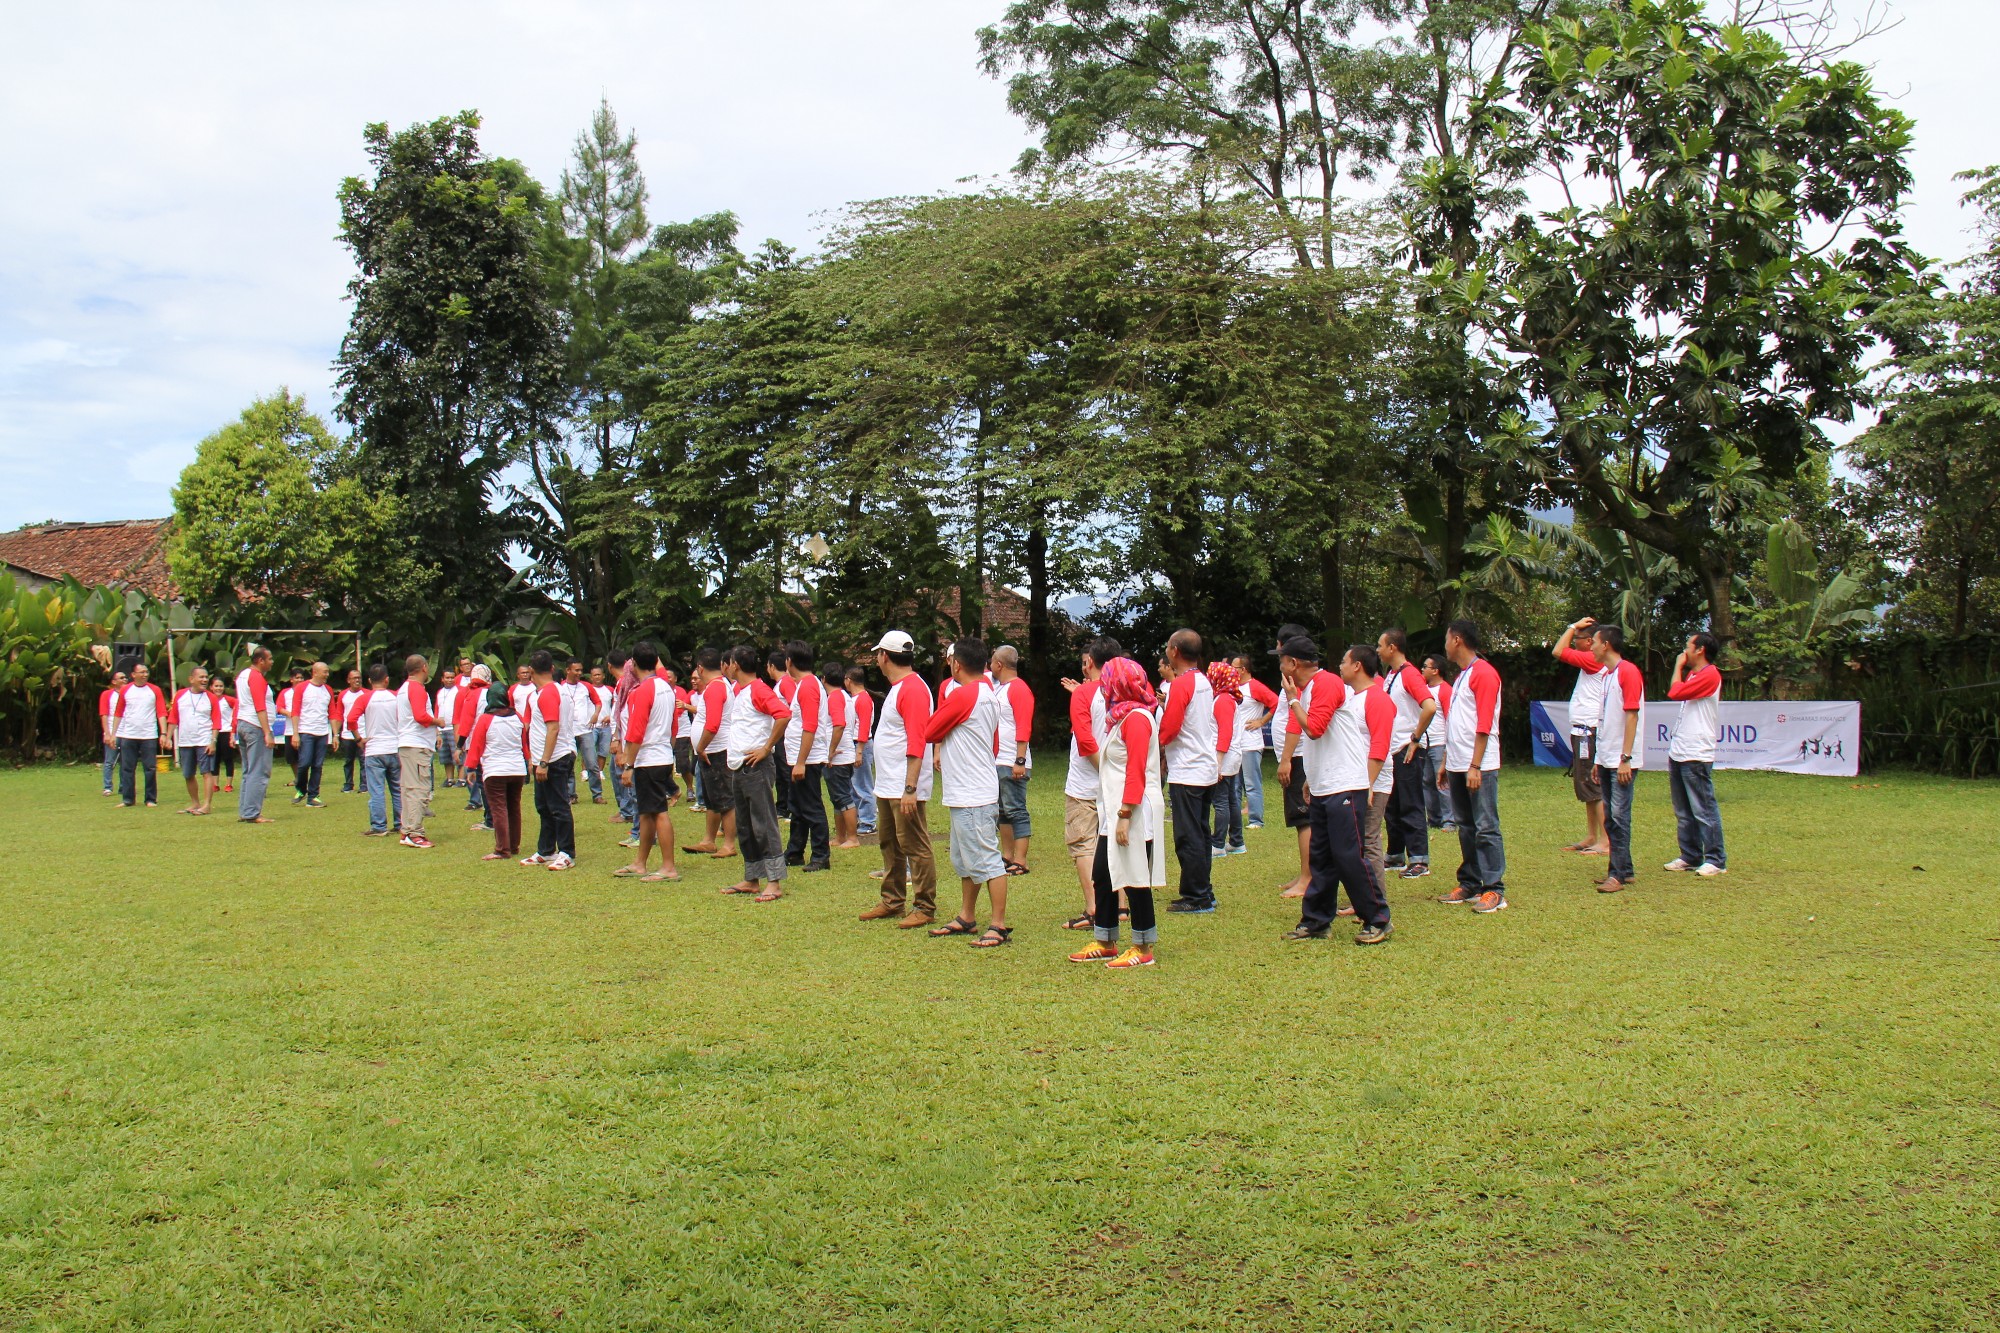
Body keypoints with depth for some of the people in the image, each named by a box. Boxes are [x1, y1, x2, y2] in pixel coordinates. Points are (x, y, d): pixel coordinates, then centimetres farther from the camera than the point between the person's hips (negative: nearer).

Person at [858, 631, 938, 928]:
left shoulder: (913, 689, -15)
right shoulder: (897, 688, 17)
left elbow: (916, 743, -22)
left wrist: (910, 788, -27)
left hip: (904, 789, -11)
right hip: (886, 786, 11)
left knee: (915, 847, -5)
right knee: (889, 844, 16)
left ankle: (924, 908, 0)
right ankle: (893, 901, 26)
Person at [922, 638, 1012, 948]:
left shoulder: (962, 695, -17)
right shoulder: (988, 693, 12)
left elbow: (929, 732, -12)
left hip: (972, 797, -10)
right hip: (967, 794, 10)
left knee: (986, 860, -6)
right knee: (964, 860, 18)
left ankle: (999, 926, -3)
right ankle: (967, 918, 27)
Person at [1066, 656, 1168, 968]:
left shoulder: (1137, 718, -14)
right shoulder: (1121, 716, 16)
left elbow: (1136, 773, -20)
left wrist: (1125, 816, -23)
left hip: (1134, 813, -10)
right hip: (1114, 810, 10)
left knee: (1135, 878, -2)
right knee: (1101, 875, 12)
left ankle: (1143, 948, 7)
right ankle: (1104, 943, 22)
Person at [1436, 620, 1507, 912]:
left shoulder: (1484, 673, -10)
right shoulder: (1461, 676, 19)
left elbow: (1484, 724, -16)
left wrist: (1475, 766, -20)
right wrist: (1446, 764, 19)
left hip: (1480, 767, -9)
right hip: (1458, 766, 9)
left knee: (1486, 828, -7)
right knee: (1466, 827, 12)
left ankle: (1494, 890, -5)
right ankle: (1469, 884, 17)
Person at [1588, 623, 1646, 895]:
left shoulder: (1628, 671, -11)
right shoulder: (1607, 674, 17)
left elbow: (1632, 716, -16)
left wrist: (1626, 758, -20)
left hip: (1621, 761, -9)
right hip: (1606, 759, 9)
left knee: (1619, 815, -8)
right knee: (1610, 816, 10)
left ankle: (1619, 874, -7)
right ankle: (1624, 869, 16)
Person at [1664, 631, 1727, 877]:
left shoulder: (1710, 675, -11)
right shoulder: (1692, 674, 20)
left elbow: (1675, 693, -16)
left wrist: (1678, 666, -6)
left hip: (1696, 755, -10)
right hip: (1678, 753, 10)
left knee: (1703, 809, -6)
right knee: (1683, 811, 13)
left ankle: (1715, 859, -2)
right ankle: (1690, 856, 20)